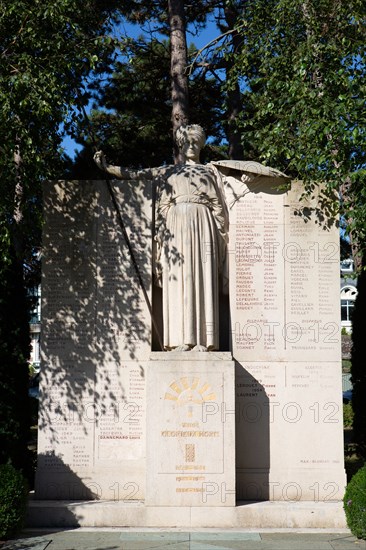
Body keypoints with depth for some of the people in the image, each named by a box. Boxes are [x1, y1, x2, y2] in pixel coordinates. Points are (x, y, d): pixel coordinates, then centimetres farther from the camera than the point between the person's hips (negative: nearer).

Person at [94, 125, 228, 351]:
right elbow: (135, 175, 16)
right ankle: (182, 339, -10)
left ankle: (202, 339, -12)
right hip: (177, 226, 1)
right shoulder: (169, 171, 20)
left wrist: (220, 235, 1)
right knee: (178, 279, -8)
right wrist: (106, 167, 8)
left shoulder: (211, 171, 19)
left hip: (202, 225, -1)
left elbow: (219, 205, 12)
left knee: (201, 278, -8)